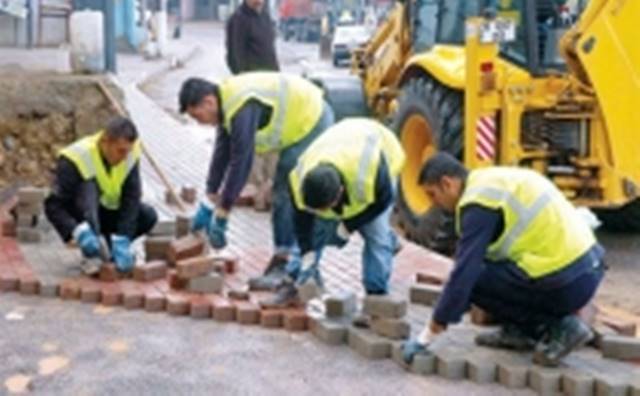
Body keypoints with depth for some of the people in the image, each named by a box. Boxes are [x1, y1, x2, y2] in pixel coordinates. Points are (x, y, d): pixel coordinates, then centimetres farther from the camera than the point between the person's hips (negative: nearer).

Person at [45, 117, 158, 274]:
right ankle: (92, 256, -32)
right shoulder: (76, 158, -28)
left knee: (149, 215, -23)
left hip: (108, 211, 4)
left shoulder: (130, 155, -17)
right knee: (89, 186, -36)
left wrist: (122, 241, -33)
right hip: (81, 216, -4)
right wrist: (78, 232, -48)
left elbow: (131, 201, -22)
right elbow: (53, 206, -31)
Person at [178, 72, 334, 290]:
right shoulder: (228, 101, 2)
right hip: (301, 125, 10)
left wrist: (221, 215, -23)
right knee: (282, 195, 13)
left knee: (288, 197, -11)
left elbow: (241, 162, -29)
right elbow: (222, 153, 8)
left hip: (312, 123, -10)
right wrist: (208, 204, 9)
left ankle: (288, 270, -6)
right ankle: (283, 260, 21)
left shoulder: (242, 108, -28)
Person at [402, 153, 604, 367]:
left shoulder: (479, 200, -13)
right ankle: (518, 331, 18)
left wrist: (426, 337, -10)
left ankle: (558, 327, -2)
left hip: (569, 282, -9)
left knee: (475, 279, -6)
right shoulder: (492, 179, 16)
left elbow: (464, 273, -16)